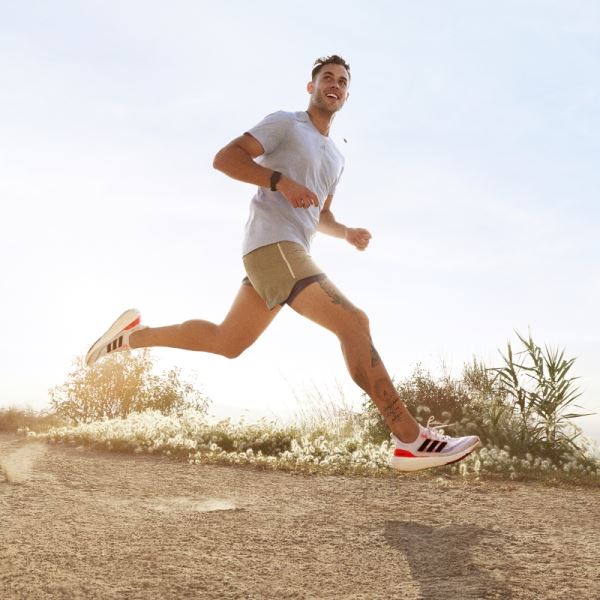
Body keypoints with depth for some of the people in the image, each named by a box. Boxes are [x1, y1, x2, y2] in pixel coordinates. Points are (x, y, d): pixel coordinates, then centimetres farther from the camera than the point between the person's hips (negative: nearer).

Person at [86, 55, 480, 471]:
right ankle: (411, 440, -25)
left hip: (291, 252, 10)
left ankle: (133, 335, 28)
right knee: (354, 322, -22)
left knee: (226, 343, 15)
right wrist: (281, 180, -19)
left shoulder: (335, 156, 26)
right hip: (272, 244, -10)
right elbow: (225, 158, -6)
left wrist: (348, 232, 11)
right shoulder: (285, 124, 3)